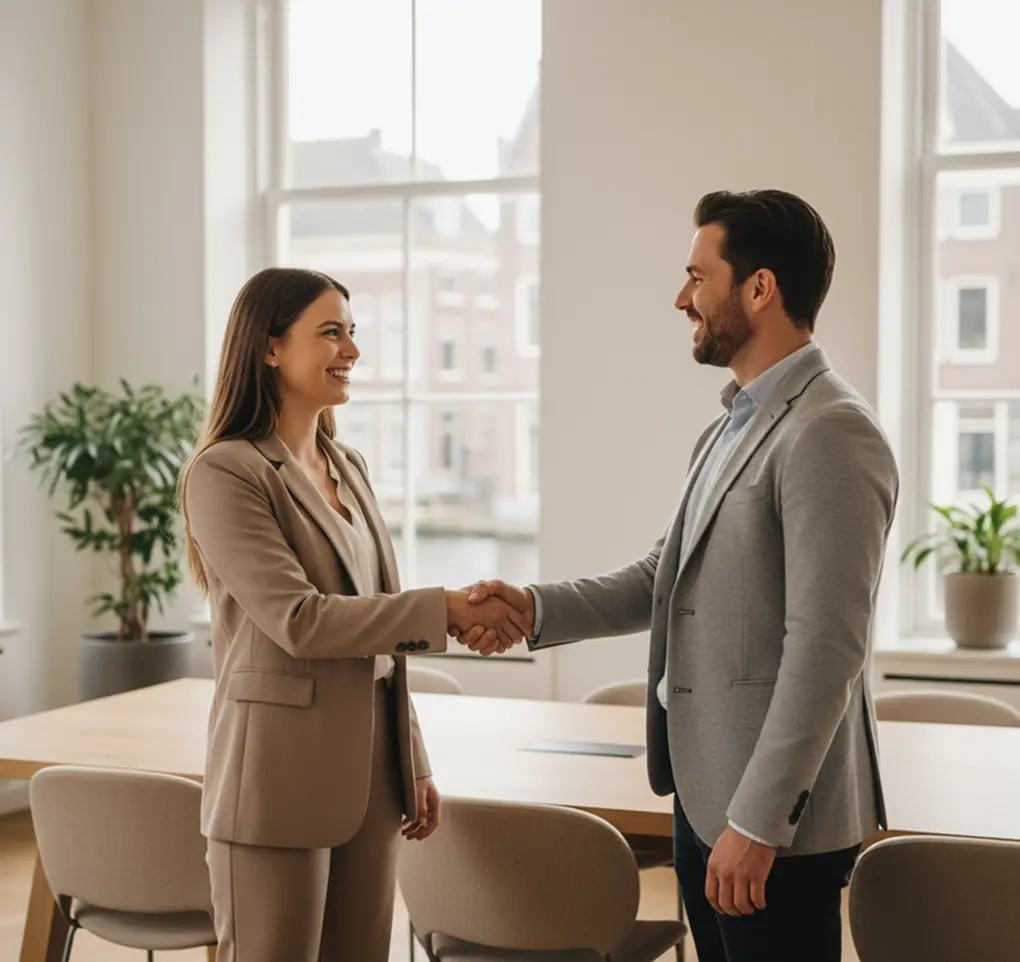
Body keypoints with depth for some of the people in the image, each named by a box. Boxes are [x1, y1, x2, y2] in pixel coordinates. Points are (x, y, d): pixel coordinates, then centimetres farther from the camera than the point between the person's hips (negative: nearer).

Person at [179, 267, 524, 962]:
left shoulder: (348, 466, 13)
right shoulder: (224, 474, -10)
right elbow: (299, 620, -19)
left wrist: (415, 764, 15)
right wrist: (445, 610, -21)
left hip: (371, 773, 7)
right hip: (282, 779, -7)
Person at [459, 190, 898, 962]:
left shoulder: (830, 434, -18)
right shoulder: (733, 426, 13)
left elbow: (825, 649, -22)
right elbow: (664, 578, 15)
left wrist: (756, 823, -21)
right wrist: (537, 609, 0)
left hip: (774, 813, -9)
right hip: (705, 790, 9)